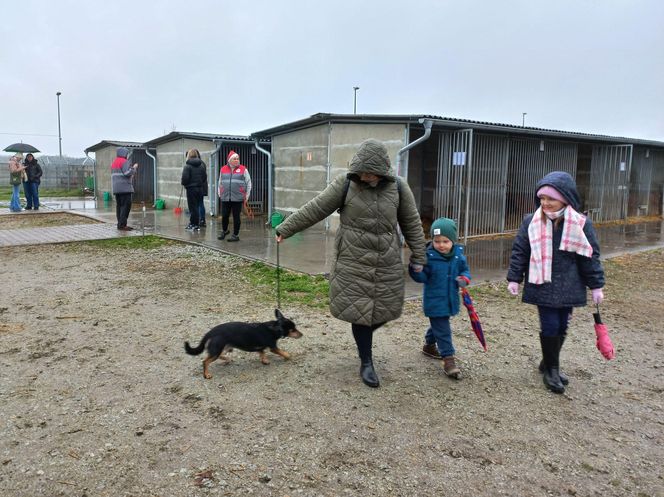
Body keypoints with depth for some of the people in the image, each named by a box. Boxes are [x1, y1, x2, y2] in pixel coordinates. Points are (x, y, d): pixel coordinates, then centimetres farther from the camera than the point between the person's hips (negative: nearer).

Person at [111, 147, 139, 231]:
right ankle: (122, 225, -15)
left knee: (119, 206, 9)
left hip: (116, 188, 10)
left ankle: (120, 224, 11)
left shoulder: (114, 163, 21)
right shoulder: (124, 162, -9)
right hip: (124, 188, -10)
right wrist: (134, 168, -5)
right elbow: (127, 173, -20)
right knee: (126, 205, -10)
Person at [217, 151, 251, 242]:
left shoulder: (243, 169, 0)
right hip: (225, 198, 3)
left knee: (236, 217, 4)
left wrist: (246, 196, 2)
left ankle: (235, 235, 16)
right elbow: (220, 183, 18)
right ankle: (224, 231, 34)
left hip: (237, 199, -2)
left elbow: (248, 183, 4)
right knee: (224, 216, 9)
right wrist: (219, 194, 16)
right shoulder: (223, 169, 8)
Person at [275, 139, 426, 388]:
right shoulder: (345, 184, -7)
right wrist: (285, 229, -4)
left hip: (388, 265, 2)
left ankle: (364, 334, 42)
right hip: (354, 263, -2)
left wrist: (418, 257, 8)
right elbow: (314, 209, -4)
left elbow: (412, 224, 7)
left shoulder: (398, 188, -2)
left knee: (385, 310, 8)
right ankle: (366, 363, 22)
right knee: (359, 311, 2)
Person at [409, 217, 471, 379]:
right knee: (442, 330, -4)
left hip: (450, 299, 6)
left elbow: (465, 270, 10)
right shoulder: (429, 256, -16)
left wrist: (464, 279, -11)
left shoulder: (458, 254, -3)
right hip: (435, 301, -6)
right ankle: (448, 359, 2)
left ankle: (429, 345, 48)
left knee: (438, 325, 26)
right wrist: (416, 270, -34)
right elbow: (423, 278, -14)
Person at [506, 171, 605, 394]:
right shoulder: (531, 222, -4)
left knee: (562, 327, 11)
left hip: (567, 287, 2)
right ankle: (551, 368, 17)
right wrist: (514, 279, 0)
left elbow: (590, 257, 1)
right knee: (550, 326, -3)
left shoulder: (581, 224, -5)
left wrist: (596, 286, 3)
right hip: (543, 286, -1)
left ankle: (550, 363, 32)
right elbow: (519, 252, 2)